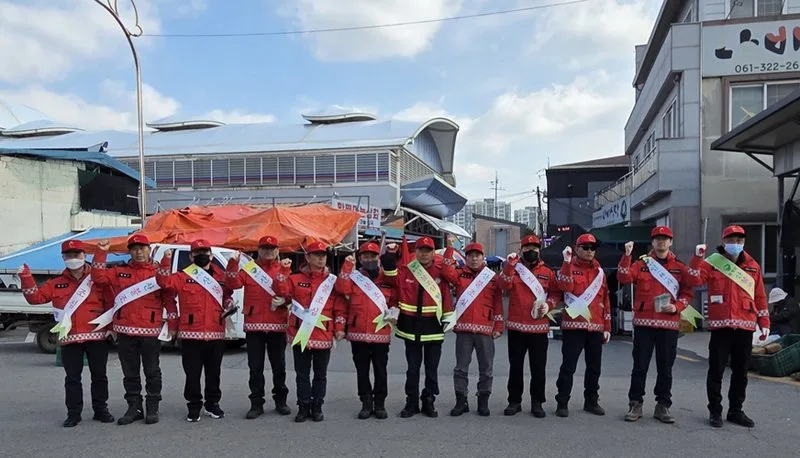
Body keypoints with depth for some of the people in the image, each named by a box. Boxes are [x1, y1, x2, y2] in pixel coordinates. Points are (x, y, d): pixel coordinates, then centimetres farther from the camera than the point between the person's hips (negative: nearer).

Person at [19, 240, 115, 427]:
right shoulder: (56, 284, 11)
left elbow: (110, 303, -1)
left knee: (99, 375, 7)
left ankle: (101, 409, 19)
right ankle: (73, 413, 17)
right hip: (69, 338, 2)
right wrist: (26, 279, -8)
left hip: (96, 336, -2)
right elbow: (36, 297, 3)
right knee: (72, 378, 7)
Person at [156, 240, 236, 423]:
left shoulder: (221, 276, 11)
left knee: (214, 372, 12)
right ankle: (194, 406, 17)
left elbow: (227, 294, 25)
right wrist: (166, 262, -22)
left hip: (216, 334, 3)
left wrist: (229, 304, 5)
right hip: (191, 334, -2)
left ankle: (212, 404, 26)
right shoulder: (183, 277, 2)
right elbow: (165, 282, -13)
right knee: (192, 373, 3)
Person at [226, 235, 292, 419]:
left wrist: (285, 299, -18)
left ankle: (281, 401, 23)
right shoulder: (249, 269, 8)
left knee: (279, 366, 9)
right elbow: (233, 284, -6)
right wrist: (233, 264, -17)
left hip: (278, 325, 0)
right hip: (254, 325, 0)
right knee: (255, 367, 5)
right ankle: (256, 404, 14)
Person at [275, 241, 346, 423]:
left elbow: (340, 306, 2)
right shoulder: (296, 279, 5)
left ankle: (317, 407, 21)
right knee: (302, 373, 8)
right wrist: (284, 271, -15)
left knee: (320, 373, 9)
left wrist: (339, 327, -5)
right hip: (300, 334, 0)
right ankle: (303, 407, 18)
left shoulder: (333, 281, 4)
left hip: (324, 335, 0)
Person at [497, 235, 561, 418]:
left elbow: (556, 293, 8)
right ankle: (514, 401, 17)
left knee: (538, 367, 5)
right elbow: (504, 285, -13)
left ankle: (537, 403, 16)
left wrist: (549, 304, -11)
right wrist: (509, 265, -24)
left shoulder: (547, 272, 7)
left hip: (539, 327, 0)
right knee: (515, 366, 7)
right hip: (516, 326, 0)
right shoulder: (513, 269, 5)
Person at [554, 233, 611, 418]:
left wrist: (607, 326, 11)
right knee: (568, 366, -3)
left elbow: (605, 300, 15)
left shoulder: (599, 271, 14)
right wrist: (567, 262, -23)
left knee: (594, 367, 11)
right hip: (573, 326, -5)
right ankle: (562, 402, 4)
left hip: (596, 327, 5)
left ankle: (591, 401, 23)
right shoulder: (569, 267, 1)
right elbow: (566, 286, -21)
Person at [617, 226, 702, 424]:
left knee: (665, 367, 7)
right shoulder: (642, 263, 6)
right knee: (640, 366, 2)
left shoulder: (680, 267, 9)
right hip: (644, 322, -1)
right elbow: (624, 278, -9)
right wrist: (627, 255, -18)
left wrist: (677, 307, -9)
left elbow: (687, 293, 9)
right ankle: (635, 404, 11)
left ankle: (663, 406, 17)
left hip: (669, 323, 1)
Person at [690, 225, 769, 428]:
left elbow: (760, 297, 12)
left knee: (741, 371, 11)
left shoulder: (752, 266, 11)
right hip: (720, 326, -3)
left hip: (745, 327, 3)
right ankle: (715, 411, 10)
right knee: (716, 370, 0)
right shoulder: (713, 263, 2)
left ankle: (736, 410, 22)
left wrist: (764, 323, 10)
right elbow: (695, 280, -14)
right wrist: (697, 258, -22)